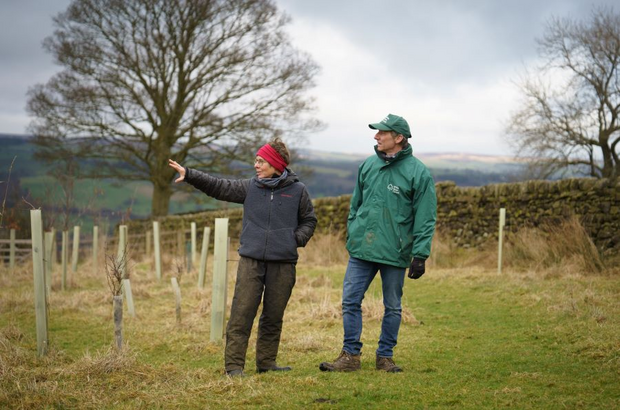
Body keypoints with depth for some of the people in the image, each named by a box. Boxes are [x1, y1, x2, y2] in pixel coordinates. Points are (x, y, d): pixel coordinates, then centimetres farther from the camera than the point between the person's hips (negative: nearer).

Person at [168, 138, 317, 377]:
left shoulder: (297, 191, 4)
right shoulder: (250, 188, 7)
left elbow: (309, 220, 14)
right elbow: (218, 187, 6)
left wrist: (299, 238, -4)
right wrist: (189, 175, -2)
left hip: (283, 263, 0)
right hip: (251, 260, 0)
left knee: (273, 317, 9)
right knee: (241, 314, -5)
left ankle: (266, 361, 22)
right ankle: (233, 364, -1)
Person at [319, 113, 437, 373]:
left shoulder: (418, 172, -7)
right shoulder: (368, 166, 8)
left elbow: (425, 218, -8)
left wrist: (420, 255, -12)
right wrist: (352, 236, 14)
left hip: (395, 253, -4)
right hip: (361, 250, 4)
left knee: (393, 307, 9)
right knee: (350, 301, 1)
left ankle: (385, 356, 21)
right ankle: (350, 356, 9)